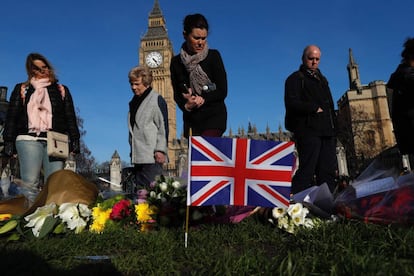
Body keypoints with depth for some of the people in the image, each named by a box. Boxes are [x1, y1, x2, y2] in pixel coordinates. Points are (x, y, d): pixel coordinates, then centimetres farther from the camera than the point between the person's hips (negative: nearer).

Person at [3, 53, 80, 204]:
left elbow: (70, 117, 15)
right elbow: (11, 116, 14)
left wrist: (74, 140, 4)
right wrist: (9, 141, 4)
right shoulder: (21, 89, 19)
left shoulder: (61, 90, 21)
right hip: (29, 139, 0)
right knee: (30, 183, -12)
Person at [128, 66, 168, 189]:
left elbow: (163, 126, -9)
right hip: (138, 156, 8)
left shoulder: (157, 100, -4)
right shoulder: (134, 101, 20)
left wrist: (160, 150, -15)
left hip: (152, 156, -8)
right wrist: (132, 151, 20)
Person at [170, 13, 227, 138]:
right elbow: (177, 94, 8)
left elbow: (222, 91, -3)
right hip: (191, 119, 3)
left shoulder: (213, 56, -1)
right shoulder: (176, 62, 7)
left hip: (214, 116, -3)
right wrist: (186, 106, -13)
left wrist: (203, 99, -17)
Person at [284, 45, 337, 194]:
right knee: (307, 170, -11)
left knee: (328, 171, 1)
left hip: (327, 131, 7)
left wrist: (334, 128, 16)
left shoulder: (322, 80, 28)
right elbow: (292, 103, -10)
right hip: (308, 129, -7)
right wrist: (315, 108, -10)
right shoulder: (296, 78, 5)